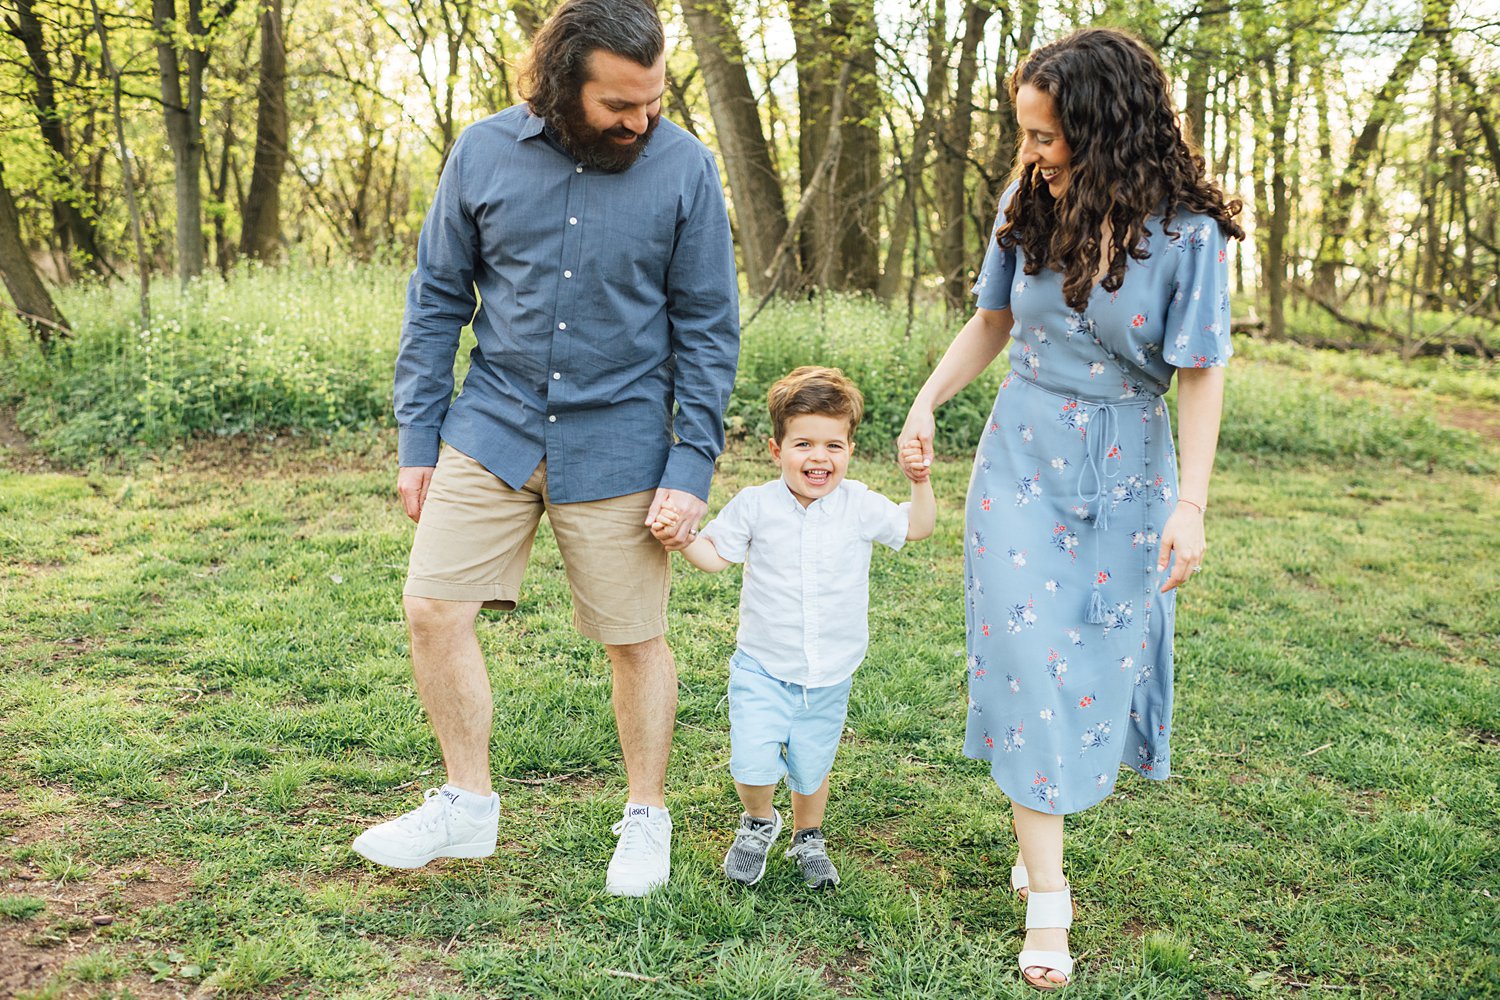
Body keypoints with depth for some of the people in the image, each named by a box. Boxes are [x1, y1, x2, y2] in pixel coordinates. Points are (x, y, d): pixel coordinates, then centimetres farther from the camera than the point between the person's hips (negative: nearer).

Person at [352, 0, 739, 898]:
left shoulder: (685, 168, -7)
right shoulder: (485, 152, -2)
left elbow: (709, 328, -4)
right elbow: (438, 297, 5)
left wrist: (692, 468, -9)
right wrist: (417, 441, 2)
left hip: (618, 443, -2)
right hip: (493, 426, 2)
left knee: (636, 639, 6)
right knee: (434, 607, -1)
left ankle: (648, 819, 26)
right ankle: (469, 805, 19)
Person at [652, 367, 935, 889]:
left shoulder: (860, 506, -5)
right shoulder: (756, 504, -8)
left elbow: (917, 527, 6)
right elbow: (714, 554, -1)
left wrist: (920, 481, -9)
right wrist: (679, 536, -19)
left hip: (830, 676, 1)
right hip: (762, 669, -1)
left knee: (811, 768, 12)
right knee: (753, 763, -13)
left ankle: (808, 837, 43)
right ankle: (759, 823, 21)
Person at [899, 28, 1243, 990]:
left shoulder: (1184, 232, -14)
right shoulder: (1028, 208, -4)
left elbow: (1201, 374, -12)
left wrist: (1191, 503, -15)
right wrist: (928, 399, 0)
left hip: (1126, 478, -1)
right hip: (1023, 465, 2)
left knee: (1101, 661, 7)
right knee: (1031, 664, -3)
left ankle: (1041, 829, 32)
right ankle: (1047, 902, 3)